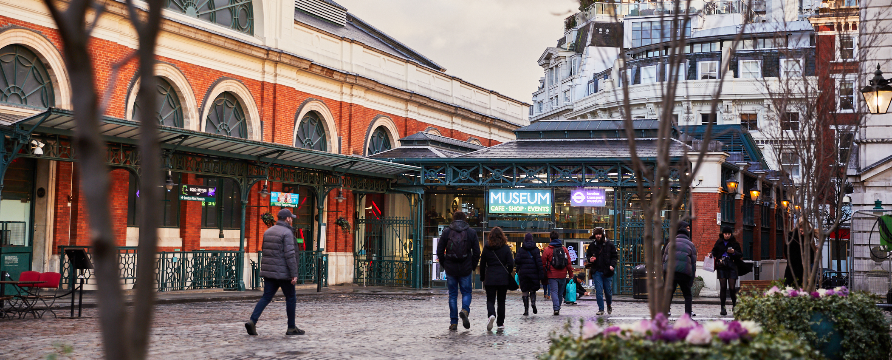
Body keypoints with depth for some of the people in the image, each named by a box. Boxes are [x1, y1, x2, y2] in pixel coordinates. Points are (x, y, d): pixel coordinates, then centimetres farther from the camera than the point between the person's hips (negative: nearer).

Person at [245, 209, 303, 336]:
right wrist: (294, 274, -17)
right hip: (283, 273, -7)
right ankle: (291, 328, 12)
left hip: (268, 272, 7)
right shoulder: (287, 233, -12)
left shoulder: (268, 232, 13)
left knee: (266, 297, 6)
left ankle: (252, 321, -11)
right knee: (291, 298, 7)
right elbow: (289, 255, -18)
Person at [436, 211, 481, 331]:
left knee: (452, 295, 8)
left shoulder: (446, 231, 1)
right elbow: (477, 252, 0)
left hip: (450, 268, 0)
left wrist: (444, 265, 11)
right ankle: (465, 310, -18)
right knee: (466, 292, 12)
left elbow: (439, 251, 0)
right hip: (466, 269, 0)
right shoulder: (471, 232, 1)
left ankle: (453, 323, 7)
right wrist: (473, 266, 11)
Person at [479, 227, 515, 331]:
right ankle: (500, 323, 9)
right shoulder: (506, 248, -2)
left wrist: (482, 278, 14)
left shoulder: (486, 248, 2)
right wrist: (508, 274, 12)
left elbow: (482, 264, 5)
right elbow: (511, 263, -5)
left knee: (490, 299, 3)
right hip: (503, 278, 0)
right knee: (501, 300, 9)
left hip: (490, 278, 0)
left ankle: (491, 315, -27)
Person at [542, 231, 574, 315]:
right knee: (560, 293, 13)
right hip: (562, 275, 3)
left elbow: (543, 263, -1)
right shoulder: (564, 249, 6)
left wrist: (544, 275, 7)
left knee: (554, 292, -4)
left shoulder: (547, 250, -3)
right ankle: (558, 308, 20)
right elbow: (569, 263, 6)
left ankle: (556, 308, -18)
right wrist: (571, 274, 10)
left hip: (552, 275, -3)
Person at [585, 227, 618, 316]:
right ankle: (601, 309, 2)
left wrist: (612, 265, -10)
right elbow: (588, 255, 19)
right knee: (599, 291, -4)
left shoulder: (609, 245, 2)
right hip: (597, 272, 1)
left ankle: (609, 305, 33)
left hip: (607, 272, -1)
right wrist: (589, 259, -4)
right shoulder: (592, 246, 7)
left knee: (608, 291, 6)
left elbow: (614, 256, 6)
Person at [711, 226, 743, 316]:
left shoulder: (735, 243, 6)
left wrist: (734, 252, -10)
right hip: (721, 267, 1)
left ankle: (734, 304, 16)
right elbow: (714, 251, 18)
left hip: (732, 267, -1)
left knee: (732, 287, -6)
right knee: (723, 287, -4)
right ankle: (723, 307, 1)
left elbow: (741, 256, 8)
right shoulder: (719, 242, 9)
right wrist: (711, 254, -4)